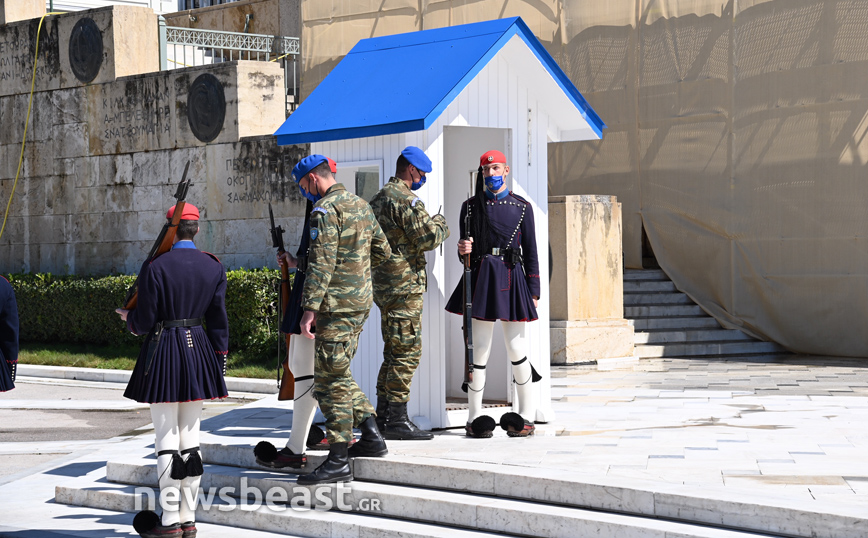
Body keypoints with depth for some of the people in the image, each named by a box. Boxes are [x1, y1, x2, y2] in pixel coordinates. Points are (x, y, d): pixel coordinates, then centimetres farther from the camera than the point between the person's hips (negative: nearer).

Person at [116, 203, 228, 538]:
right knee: (191, 437, 10)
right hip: (199, 350, 5)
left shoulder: (155, 267, -11)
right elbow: (218, 321, 5)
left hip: (164, 351, -5)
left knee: (167, 439, 0)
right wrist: (219, 363, 13)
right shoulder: (214, 267, 3)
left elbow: (144, 322, -9)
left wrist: (130, 318, 14)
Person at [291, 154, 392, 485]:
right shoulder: (361, 205, 14)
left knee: (331, 380, -5)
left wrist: (309, 308, -22)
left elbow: (321, 262, -21)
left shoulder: (325, 210, -14)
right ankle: (371, 436, 16)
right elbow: (382, 251, 21)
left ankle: (338, 461, -4)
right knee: (337, 375, 19)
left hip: (336, 305, -9)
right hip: (361, 301, 9)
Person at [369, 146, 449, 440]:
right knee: (407, 351, -7)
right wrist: (440, 224, 2)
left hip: (383, 284, 10)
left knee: (394, 350, 15)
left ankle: (382, 416, 17)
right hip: (405, 284, -10)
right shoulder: (405, 199, -14)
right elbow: (428, 238, -20)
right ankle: (397, 419, -8)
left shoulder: (379, 198, 17)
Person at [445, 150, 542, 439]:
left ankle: (527, 416, 10)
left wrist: (533, 292, 1)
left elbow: (530, 252, 6)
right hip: (481, 278, 1)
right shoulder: (471, 206, 10)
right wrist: (463, 250, -11)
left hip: (511, 278, -1)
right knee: (479, 349, 0)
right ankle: (474, 418, 7)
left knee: (516, 348, -2)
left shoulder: (522, 207, 6)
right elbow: (465, 249, 14)